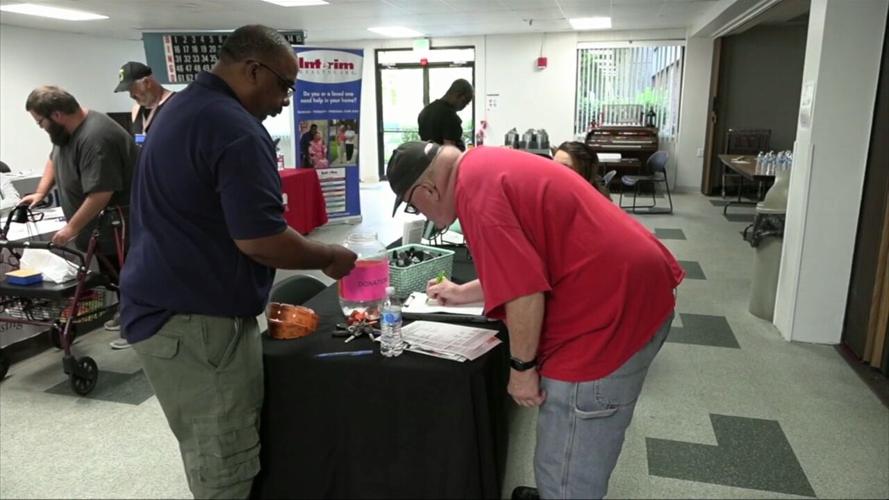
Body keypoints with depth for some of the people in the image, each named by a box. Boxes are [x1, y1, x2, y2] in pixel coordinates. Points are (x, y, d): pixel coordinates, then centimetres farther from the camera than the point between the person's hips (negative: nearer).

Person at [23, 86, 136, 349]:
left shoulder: (95, 138, -28)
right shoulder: (68, 129, 5)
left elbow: (100, 193, -31)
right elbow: (54, 159, 22)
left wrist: (72, 228, -23)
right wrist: (40, 193, 11)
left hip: (118, 223, -10)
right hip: (101, 223, 10)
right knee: (113, 274, 19)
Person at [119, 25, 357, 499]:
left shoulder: (179, 108, 14)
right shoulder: (234, 127, -19)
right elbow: (258, 239, -23)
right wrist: (330, 258, -7)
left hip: (162, 308, 10)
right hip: (199, 319, -10)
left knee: (209, 456, 21)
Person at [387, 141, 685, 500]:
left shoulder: (474, 188, -16)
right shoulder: (486, 166, 15)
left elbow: (524, 290, -23)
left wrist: (522, 366, -9)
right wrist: (463, 293, 35)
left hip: (610, 311, -10)